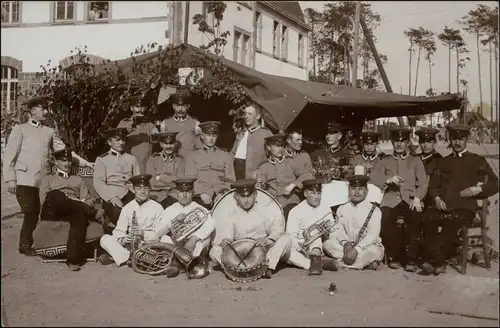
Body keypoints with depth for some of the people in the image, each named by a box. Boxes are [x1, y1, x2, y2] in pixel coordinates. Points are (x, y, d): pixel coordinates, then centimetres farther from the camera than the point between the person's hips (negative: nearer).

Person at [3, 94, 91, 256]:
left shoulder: (49, 131, 17)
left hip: (43, 181, 3)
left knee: (37, 214, -1)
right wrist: (10, 179, -8)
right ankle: (25, 245, 10)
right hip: (25, 180, -3)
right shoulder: (20, 129, 5)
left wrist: (85, 163, 7)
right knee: (30, 213, -7)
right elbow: (9, 156, 1)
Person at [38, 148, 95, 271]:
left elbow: (88, 200, 19)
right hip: (53, 212, -1)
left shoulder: (78, 180, 32)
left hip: (73, 212, 1)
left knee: (80, 215, -39)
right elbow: (44, 199, 8)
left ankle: (73, 259, -47)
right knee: (55, 194, -36)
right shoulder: (48, 179, 27)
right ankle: (92, 213, -33)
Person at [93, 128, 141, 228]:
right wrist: (112, 197, -15)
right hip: (112, 196, -2)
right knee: (119, 214, -36)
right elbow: (98, 182, 1)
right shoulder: (101, 159, 13)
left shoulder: (132, 159, 24)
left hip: (130, 194, 3)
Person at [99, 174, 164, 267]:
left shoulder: (157, 208, 1)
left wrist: (143, 234, -23)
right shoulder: (127, 208, 11)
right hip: (129, 245, 2)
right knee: (105, 239, -13)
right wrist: (123, 239, -19)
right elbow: (119, 230, 3)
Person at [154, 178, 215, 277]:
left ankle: (177, 262, -26)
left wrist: (194, 238, -31)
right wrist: (173, 222, -19)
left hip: (195, 249, -1)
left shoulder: (199, 209, 4)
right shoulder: (169, 210, 10)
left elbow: (210, 224, -18)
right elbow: (158, 233, -2)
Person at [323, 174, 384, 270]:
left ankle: (337, 263, -25)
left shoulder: (374, 210, -2)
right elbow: (338, 229, 1)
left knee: (374, 251, -36)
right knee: (327, 243, -22)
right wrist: (345, 243, -22)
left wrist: (356, 250, -27)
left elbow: (372, 235, -14)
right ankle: (365, 261, -24)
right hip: (346, 247, 4)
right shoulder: (342, 209, 12)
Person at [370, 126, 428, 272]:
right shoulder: (385, 161, 24)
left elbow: (423, 182, 8)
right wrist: (388, 180, -11)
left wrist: (417, 198, -10)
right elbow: (373, 177, 8)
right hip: (391, 199, 0)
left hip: (410, 199, 0)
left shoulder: (416, 160, 21)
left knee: (415, 218, -34)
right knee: (386, 217, -34)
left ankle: (411, 259, -28)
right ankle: (393, 257, -20)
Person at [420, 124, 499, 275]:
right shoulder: (443, 162, 26)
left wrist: (479, 189, -6)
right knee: (428, 219, -32)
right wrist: (436, 198, -2)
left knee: (453, 220, -38)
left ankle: (434, 261, -33)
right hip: (443, 205, 3)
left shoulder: (478, 160, 17)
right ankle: (437, 262, -29)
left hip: (464, 206, -3)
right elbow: (433, 185, 20)